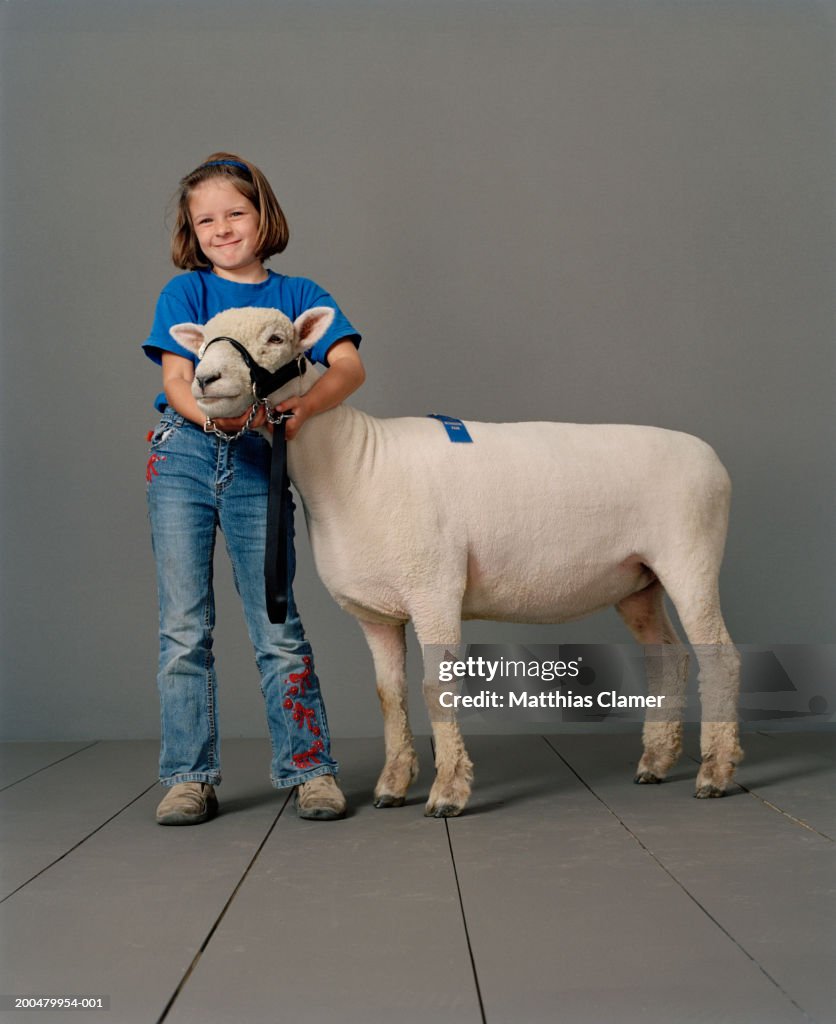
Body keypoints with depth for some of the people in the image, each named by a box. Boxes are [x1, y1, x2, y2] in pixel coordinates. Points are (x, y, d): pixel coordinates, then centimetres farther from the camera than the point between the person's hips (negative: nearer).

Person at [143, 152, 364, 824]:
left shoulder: (297, 294, 7)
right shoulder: (186, 291, 7)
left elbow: (350, 366, -8)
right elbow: (175, 381, -4)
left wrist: (303, 407, -29)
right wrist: (219, 414, -26)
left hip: (258, 466, 0)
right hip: (183, 458, 1)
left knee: (279, 628, -2)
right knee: (185, 629, 2)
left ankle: (309, 768, 8)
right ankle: (189, 776, 9)